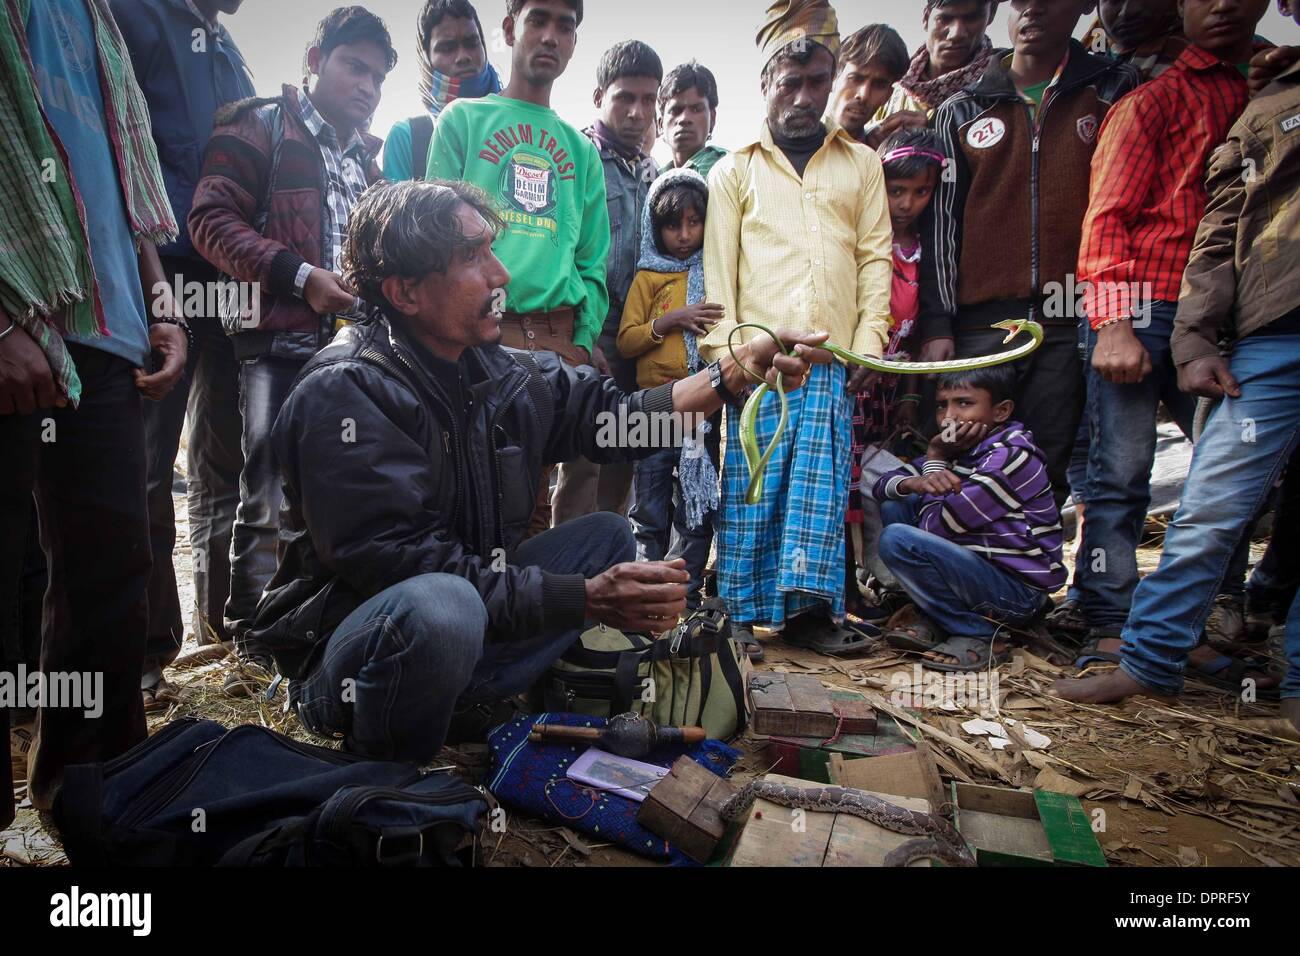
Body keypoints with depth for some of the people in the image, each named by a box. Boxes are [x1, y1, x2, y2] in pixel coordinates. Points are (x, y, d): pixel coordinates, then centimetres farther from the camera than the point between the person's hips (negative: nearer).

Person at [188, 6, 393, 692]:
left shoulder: (368, 157, 21)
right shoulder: (261, 126, 3)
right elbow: (211, 219, -7)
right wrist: (299, 276, -17)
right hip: (281, 343, -6)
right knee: (269, 498, -4)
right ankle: (252, 641, 9)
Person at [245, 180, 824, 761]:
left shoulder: (498, 372, -1)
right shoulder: (345, 392, -22)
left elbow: (612, 416, 6)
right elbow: (401, 564, -28)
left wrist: (736, 372, -3)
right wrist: (585, 599, -31)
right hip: (347, 645, -7)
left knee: (607, 534, 7)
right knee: (440, 606, -39)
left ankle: (466, 706, -3)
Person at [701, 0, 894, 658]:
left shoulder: (861, 164, 19)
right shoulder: (734, 170, 15)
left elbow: (876, 257, 13)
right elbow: (718, 267, 8)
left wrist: (869, 343, 1)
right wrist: (725, 348, -3)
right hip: (757, 355, -1)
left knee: (821, 479, -4)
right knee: (752, 483, -2)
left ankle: (808, 605, 2)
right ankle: (744, 609, 7)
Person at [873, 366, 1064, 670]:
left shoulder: (1013, 456, -18)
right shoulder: (960, 449, 8)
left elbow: (936, 525, -20)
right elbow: (882, 485, 5)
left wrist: (935, 460, -6)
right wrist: (916, 482, -18)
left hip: (1018, 592, -9)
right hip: (978, 569, 9)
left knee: (897, 539, -23)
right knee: (893, 506, 5)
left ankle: (981, 637, -9)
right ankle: (937, 624, 3)